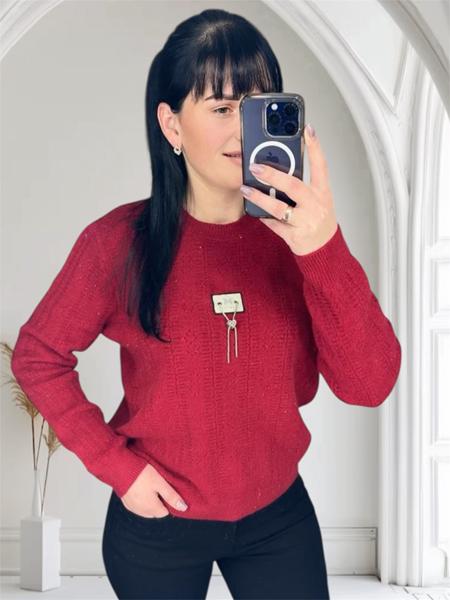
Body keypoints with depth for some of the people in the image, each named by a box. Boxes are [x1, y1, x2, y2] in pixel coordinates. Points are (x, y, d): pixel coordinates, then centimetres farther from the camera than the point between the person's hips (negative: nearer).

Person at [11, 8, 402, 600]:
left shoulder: (297, 233, -11)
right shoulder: (119, 241, -15)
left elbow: (369, 385, -20)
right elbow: (38, 355, -3)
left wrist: (325, 249, -34)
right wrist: (114, 462, -11)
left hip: (277, 515, 1)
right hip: (157, 520, -1)